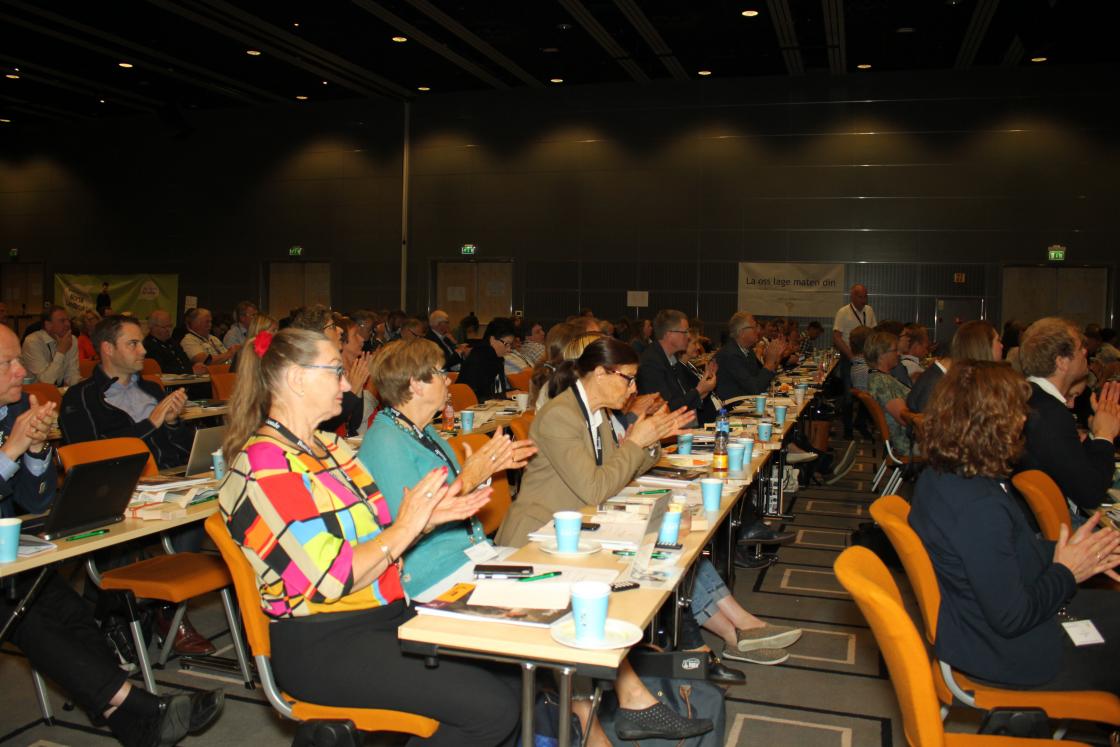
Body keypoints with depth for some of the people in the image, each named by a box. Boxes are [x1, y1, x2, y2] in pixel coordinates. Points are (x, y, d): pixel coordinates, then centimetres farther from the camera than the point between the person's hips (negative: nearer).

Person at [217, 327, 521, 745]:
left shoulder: (330, 446, 12)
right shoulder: (265, 468, -16)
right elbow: (329, 579, -21)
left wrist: (429, 518, 0)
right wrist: (405, 527, -13)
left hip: (386, 616, 9)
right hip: (321, 647, -9)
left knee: (513, 675, -4)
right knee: (493, 709, -18)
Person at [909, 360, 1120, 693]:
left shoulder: (939, 476, -6)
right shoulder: (980, 509, -34)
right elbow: (1012, 618, -26)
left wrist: (1060, 552, -3)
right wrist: (1066, 573, -12)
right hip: (1007, 654, -8)